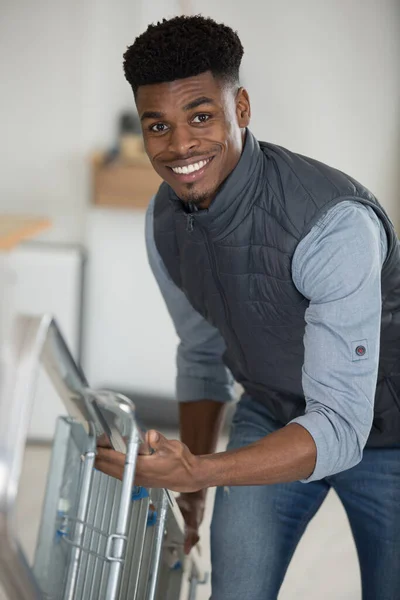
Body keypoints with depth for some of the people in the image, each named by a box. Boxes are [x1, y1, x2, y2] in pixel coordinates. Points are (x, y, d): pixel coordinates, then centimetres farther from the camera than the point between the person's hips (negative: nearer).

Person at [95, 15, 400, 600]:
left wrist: (198, 472, -50)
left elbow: (340, 427, -37)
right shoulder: (164, 221, -12)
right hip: (273, 415, 5)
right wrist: (189, 483, 11)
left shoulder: (335, 222, -35)